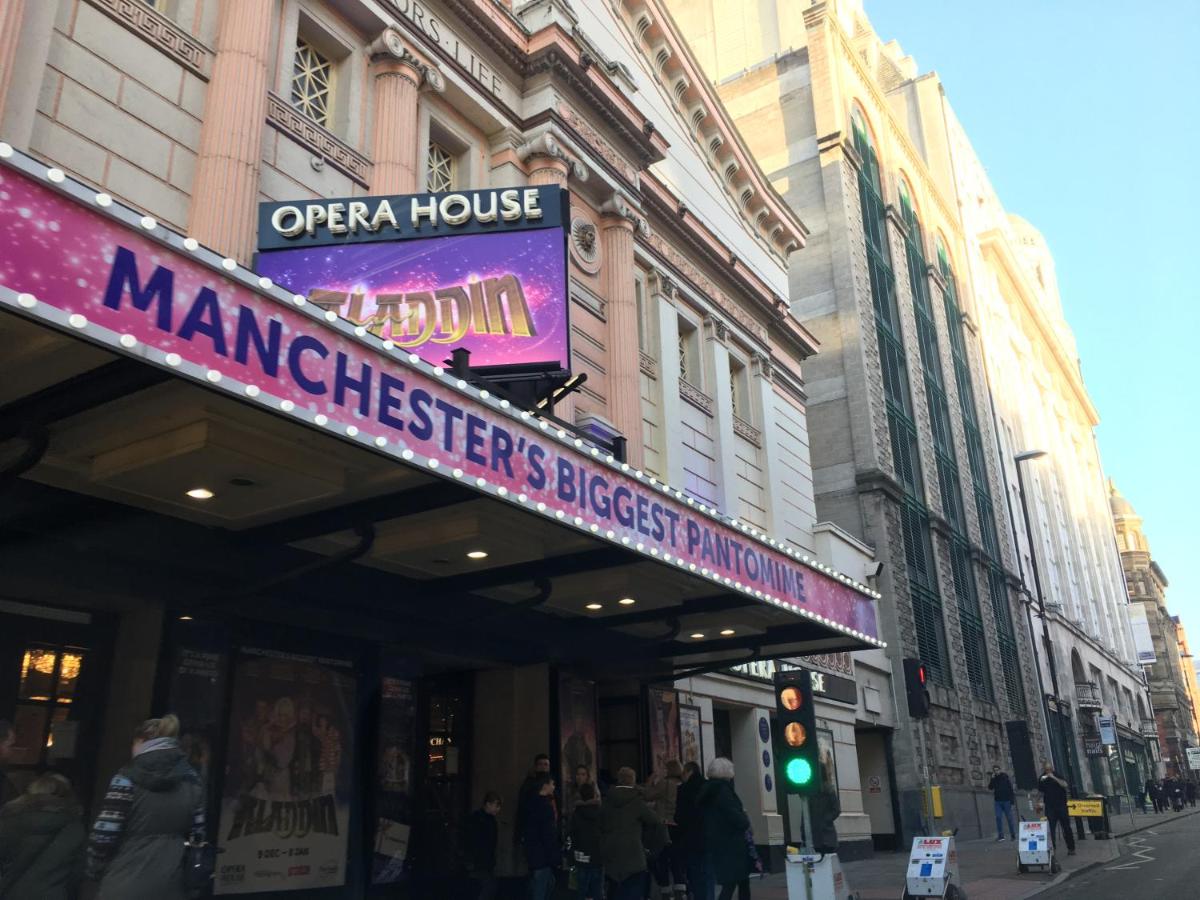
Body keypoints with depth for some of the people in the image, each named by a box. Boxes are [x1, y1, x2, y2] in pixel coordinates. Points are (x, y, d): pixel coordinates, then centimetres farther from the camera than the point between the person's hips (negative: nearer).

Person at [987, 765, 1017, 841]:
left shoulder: (1005, 776, -3)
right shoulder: (994, 778, 8)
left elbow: (1010, 788, -5)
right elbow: (990, 787, -1)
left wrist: (1012, 799, -11)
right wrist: (992, 779, -12)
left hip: (1006, 800, -3)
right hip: (997, 801, 3)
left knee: (1010, 818, 3)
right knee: (998, 817, -3)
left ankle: (1013, 835, 11)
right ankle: (1000, 835, -1)